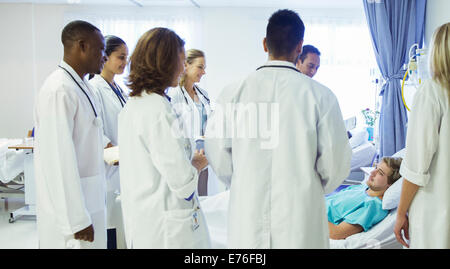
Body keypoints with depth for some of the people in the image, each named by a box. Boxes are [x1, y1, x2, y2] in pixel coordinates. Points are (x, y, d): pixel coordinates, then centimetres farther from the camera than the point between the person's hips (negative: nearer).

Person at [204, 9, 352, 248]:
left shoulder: (233, 93, -6)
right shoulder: (320, 95, -10)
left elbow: (217, 154, 0)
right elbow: (336, 162, -6)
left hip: (246, 219, 2)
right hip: (301, 220, -1)